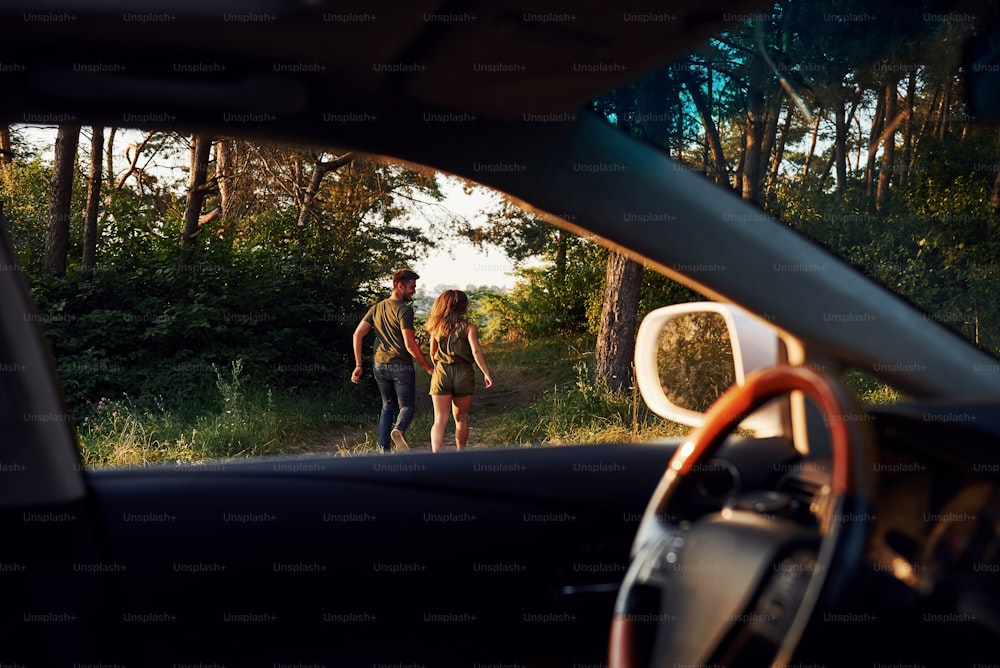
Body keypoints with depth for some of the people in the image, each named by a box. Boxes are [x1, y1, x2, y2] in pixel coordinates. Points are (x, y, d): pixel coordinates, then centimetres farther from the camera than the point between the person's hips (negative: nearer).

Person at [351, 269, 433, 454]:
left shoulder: (377, 308, 10)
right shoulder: (404, 310, -13)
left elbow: (357, 335, 7)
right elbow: (409, 344, -18)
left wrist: (358, 365, 9)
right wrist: (428, 367, -9)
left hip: (380, 366, 6)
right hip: (401, 366, -6)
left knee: (388, 406, 18)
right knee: (407, 406, 6)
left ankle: (383, 449, 12)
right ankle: (398, 430, -25)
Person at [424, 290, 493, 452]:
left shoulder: (437, 327, 4)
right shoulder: (469, 327, -5)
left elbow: (432, 354, 9)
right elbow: (476, 351, -15)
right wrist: (486, 373, -12)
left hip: (441, 373, 1)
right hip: (463, 374, -1)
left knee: (440, 420, -1)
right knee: (461, 418, 16)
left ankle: (435, 454, -19)